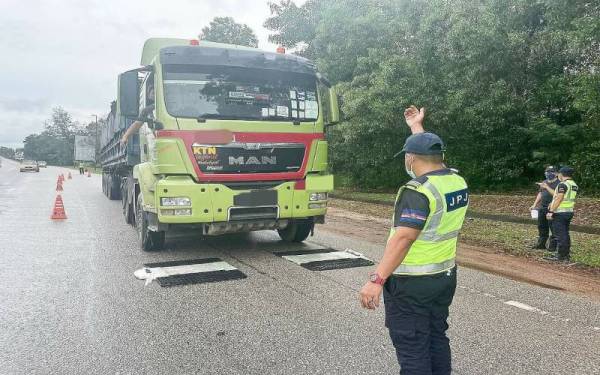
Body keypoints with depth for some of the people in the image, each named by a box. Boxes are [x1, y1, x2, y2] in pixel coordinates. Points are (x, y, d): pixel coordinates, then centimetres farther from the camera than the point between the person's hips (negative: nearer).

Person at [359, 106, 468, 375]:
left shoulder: (418, 190, -21)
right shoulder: (458, 181, 2)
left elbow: (403, 239, -30)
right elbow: (431, 155, 22)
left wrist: (376, 279, -31)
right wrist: (416, 128, 31)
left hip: (411, 283, -8)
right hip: (445, 277, 8)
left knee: (412, 350, 4)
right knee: (437, 339, 22)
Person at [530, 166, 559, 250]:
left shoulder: (558, 183, -8)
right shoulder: (544, 182, 16)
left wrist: (547, 187, -25)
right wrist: (534, 205, 18)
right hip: (542, 208, 7)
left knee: (553, 228, -1)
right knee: (541, 226, 13)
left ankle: (552, 245, 6)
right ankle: (541, 243, 24)